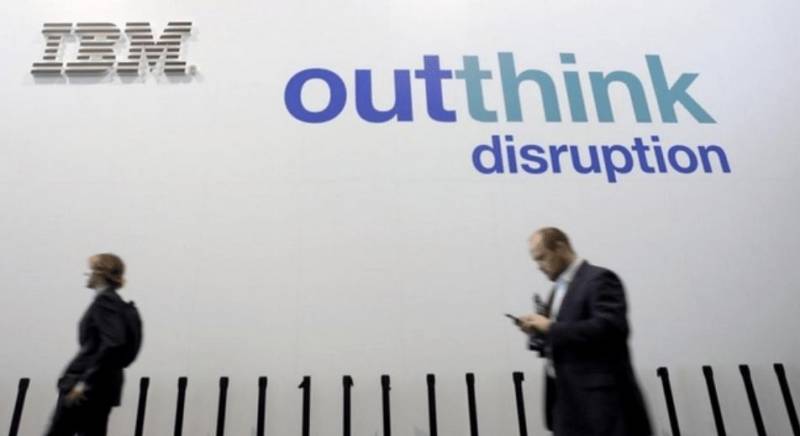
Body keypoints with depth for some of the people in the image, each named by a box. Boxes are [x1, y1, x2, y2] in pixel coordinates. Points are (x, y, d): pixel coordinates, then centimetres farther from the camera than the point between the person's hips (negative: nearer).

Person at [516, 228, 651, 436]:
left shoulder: (600, 279, -11)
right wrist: (539, 330, 2)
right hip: (566, 400, 8)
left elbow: (609, 328, -25)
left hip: (600, 400, -8)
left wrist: (551, 327, -22)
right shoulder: (560, 287, 16)